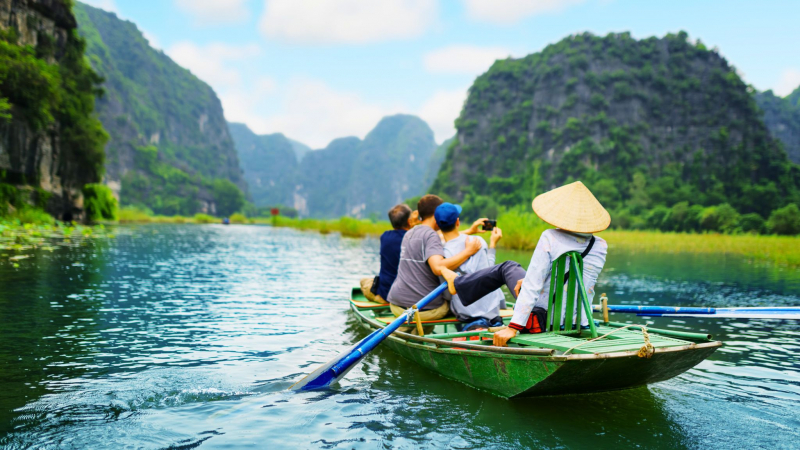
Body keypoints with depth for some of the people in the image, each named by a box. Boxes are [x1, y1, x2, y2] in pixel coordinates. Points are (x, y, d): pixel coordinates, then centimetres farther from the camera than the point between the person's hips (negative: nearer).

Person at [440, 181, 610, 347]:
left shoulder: (550, 238, -18)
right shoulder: (601, 246, -2)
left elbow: (532, 286, -22)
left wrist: (513, 328, -21)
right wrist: (529, 280, 18)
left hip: (544, 320, -4)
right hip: (580, 323, 5)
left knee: (508, 267, 22)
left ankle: (458, 283, 46)